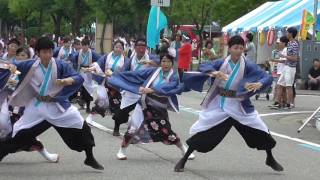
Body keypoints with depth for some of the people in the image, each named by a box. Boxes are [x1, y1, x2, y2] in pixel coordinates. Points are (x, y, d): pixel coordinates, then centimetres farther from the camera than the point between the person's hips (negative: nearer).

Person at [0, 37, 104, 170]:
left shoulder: (60, 65, -13)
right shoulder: (30, 65, -9)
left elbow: (79, 78, -18)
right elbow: (14, 67, 5)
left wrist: (65, 81, -37)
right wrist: (12, 67, -20)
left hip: (57, 105, 0)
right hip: (37, 106, 1)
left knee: (81, 127, -8)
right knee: (20, 133, 1)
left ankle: (90, 158, 9)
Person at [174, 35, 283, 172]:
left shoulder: (247, 65, -10)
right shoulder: (222, 63, -5)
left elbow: (267, 77, -17)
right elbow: (204, 66, -17)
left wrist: (259, 84, -40)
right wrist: (214, 72, -38)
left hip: (238, 105, 0)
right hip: (219, 104, 1)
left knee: (260, 130, -3)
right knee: (203, 131, 0)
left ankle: (270, 159, 21)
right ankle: (183, 160, 15)